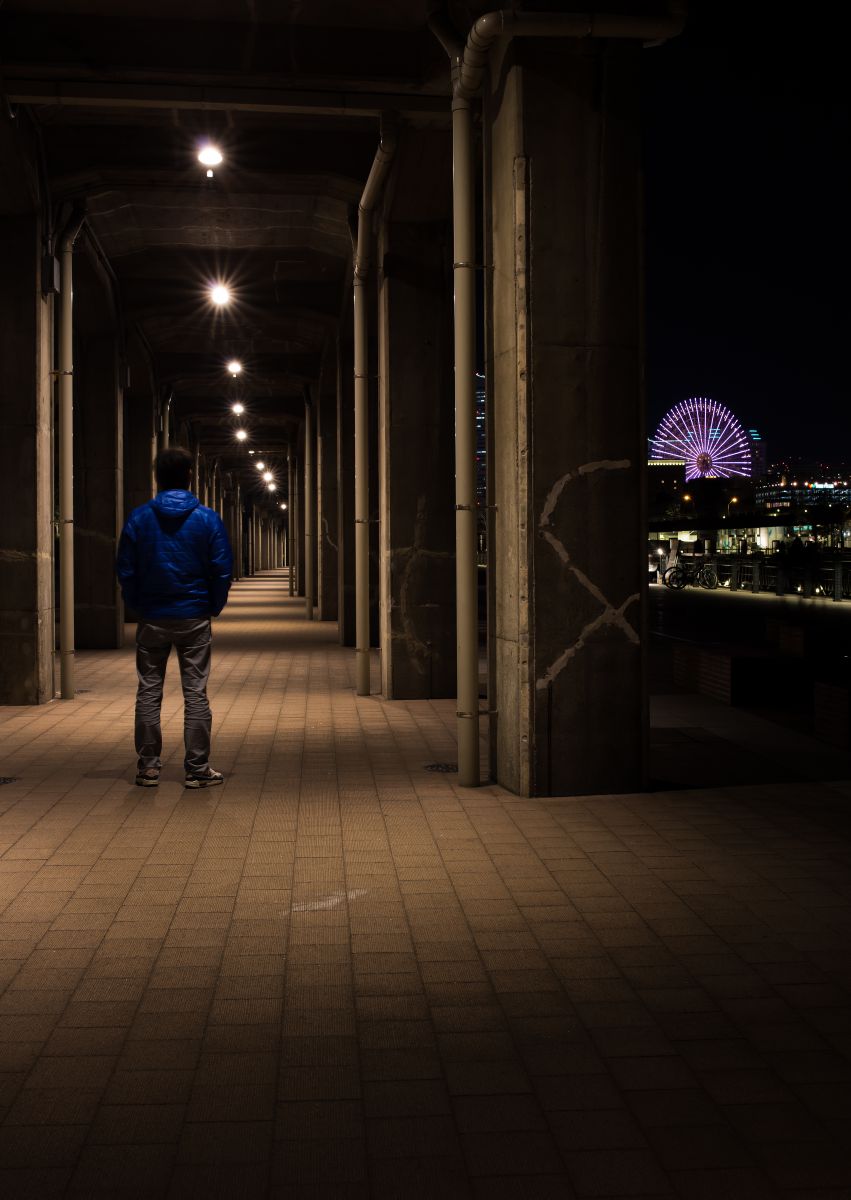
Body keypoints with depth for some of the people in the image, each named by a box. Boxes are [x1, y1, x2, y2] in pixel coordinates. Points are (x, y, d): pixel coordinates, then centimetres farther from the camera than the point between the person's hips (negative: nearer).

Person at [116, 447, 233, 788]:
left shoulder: (138, 518, -1)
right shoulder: (208, 518, -3)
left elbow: (125, 570, 0)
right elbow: (222, 570, -3)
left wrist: (137, 607, 11)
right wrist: (214, 607, 9)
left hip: (152, 619, 1)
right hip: (195, 618, -1)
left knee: (148, 693, 9)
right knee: (196, 694, 3)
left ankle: (148, 767, 11)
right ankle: (198, 769, 4)